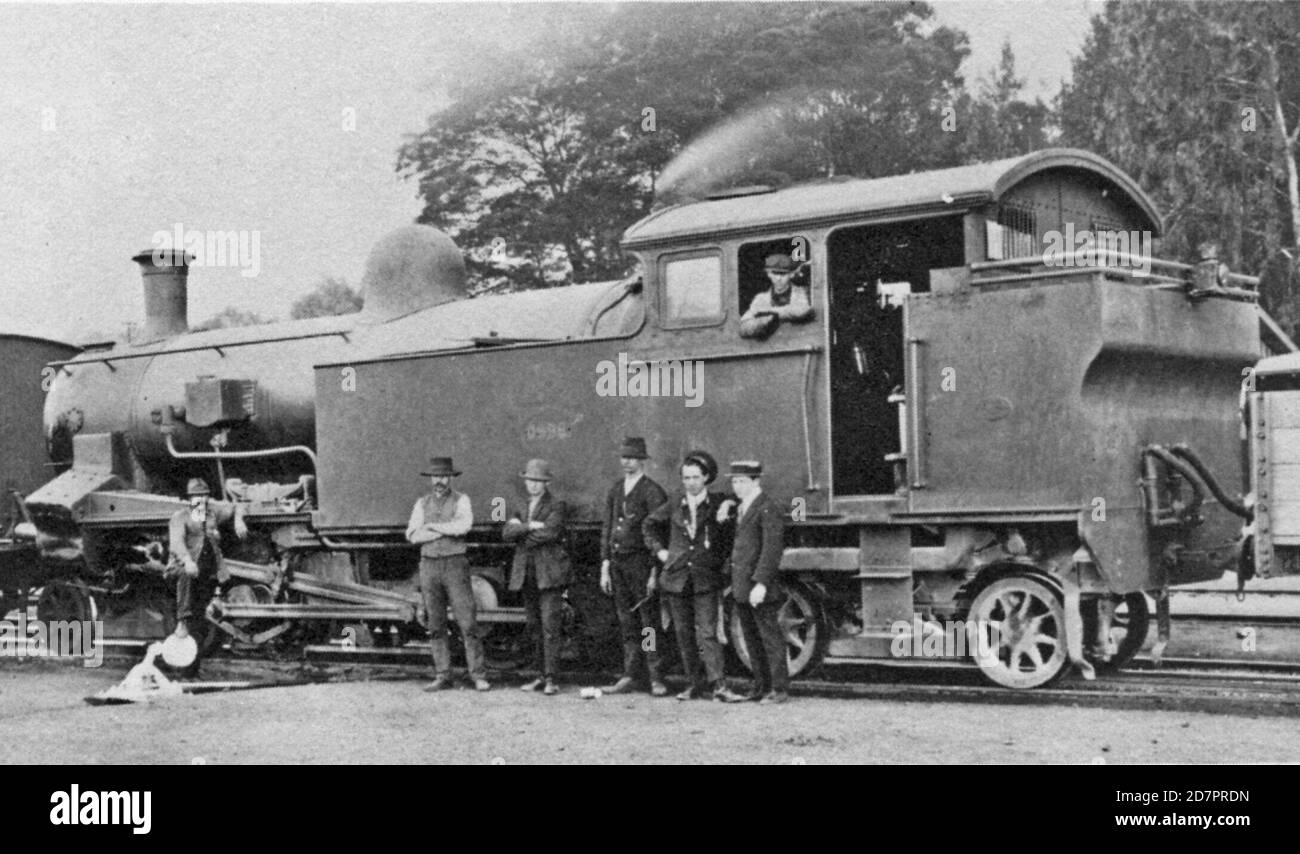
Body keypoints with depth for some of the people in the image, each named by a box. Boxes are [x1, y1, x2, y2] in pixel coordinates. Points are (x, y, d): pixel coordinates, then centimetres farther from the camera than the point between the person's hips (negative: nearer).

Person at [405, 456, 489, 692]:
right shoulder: (422, 503, 10)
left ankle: (478, 676, -4)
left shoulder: (461, 500, 0)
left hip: (455, 565, -3)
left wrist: (433, 526, -9)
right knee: (436, 625, 5)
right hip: (429, 565, 3)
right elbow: (412, 535, -3)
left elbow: (464, 525, -19)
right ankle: (442, 677, 10)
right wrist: (447, 531, -11)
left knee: (468, 622, -7)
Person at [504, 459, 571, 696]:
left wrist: (521, 534, -4)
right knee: (535, 627, 8)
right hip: (527, 575, 6)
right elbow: (507, 533, 2)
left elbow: (549, 533, -16)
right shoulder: (522, 509, 18)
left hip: (549, 573, -6)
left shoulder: (556, 506, 0)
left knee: (550, 627, -11)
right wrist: (529, 527, -13)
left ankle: (551, 679, -11)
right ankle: (541, 676, 14)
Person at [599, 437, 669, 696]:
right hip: (618, 562, 6)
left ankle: (655, 679, 0)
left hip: (641, 561, -6)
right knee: (626, 623, 10)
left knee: (649, 621, -4)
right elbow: (607, 528, 16)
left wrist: (655, 572, -13)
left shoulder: (652, 491, -6)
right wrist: (605, 566, 11)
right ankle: (628, 677, 14)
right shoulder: (615, 490, 14)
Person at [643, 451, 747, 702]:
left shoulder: (719, 504, -1)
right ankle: (694, 684, 17)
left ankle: (719, 685, -15)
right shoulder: (675, 504, 6)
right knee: (684, 634, 8)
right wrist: (659, 550, 11)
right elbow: (649, 525, 20)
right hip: (676, 577, 3)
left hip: (706, 578, -3)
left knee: (707, 633, -12)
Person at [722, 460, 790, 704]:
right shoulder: (741, 509, 16)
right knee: (752, 639, 13)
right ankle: (761, 687, 20)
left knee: (771, 638, -3)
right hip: (742, 589, 9)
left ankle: (779, 689, 2)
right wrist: (734, 582, 17)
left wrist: (761, 583, -23)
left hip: (760, 589, -9)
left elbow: (771, 550, -18)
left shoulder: (768, 510, -12)